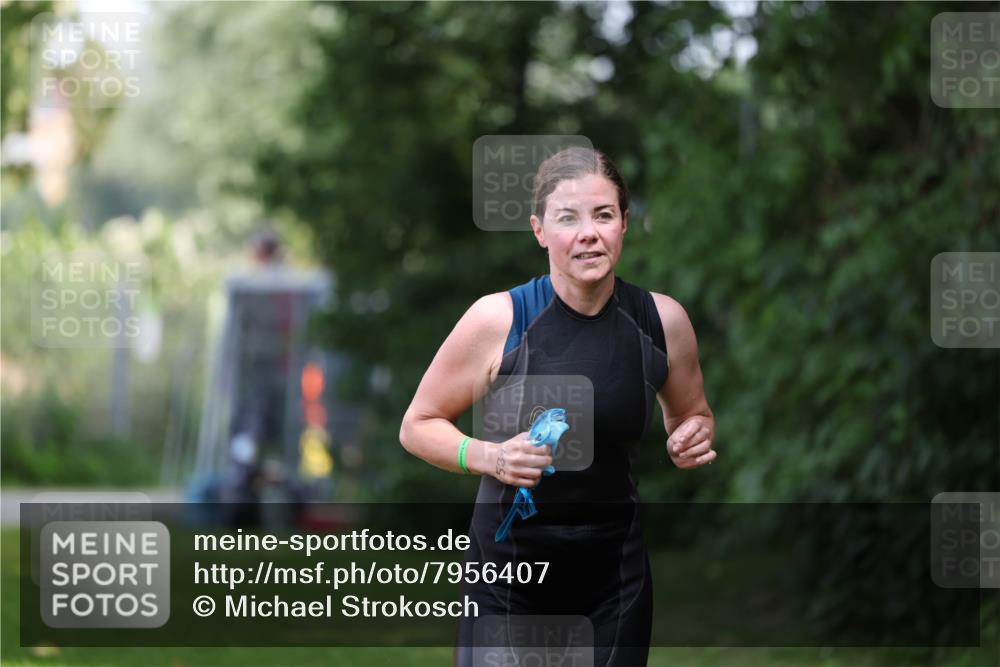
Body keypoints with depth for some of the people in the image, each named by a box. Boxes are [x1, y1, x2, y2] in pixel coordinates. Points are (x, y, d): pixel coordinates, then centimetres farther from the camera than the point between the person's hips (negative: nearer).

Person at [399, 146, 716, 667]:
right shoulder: (497, 321, -12)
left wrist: (692, 439, -7)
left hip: (616, 576, 3)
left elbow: (691, 415, 16)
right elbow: (417, 427, -3)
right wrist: (490, 457, -21)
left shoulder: (662, 321, -3)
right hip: (509, 571, -3)